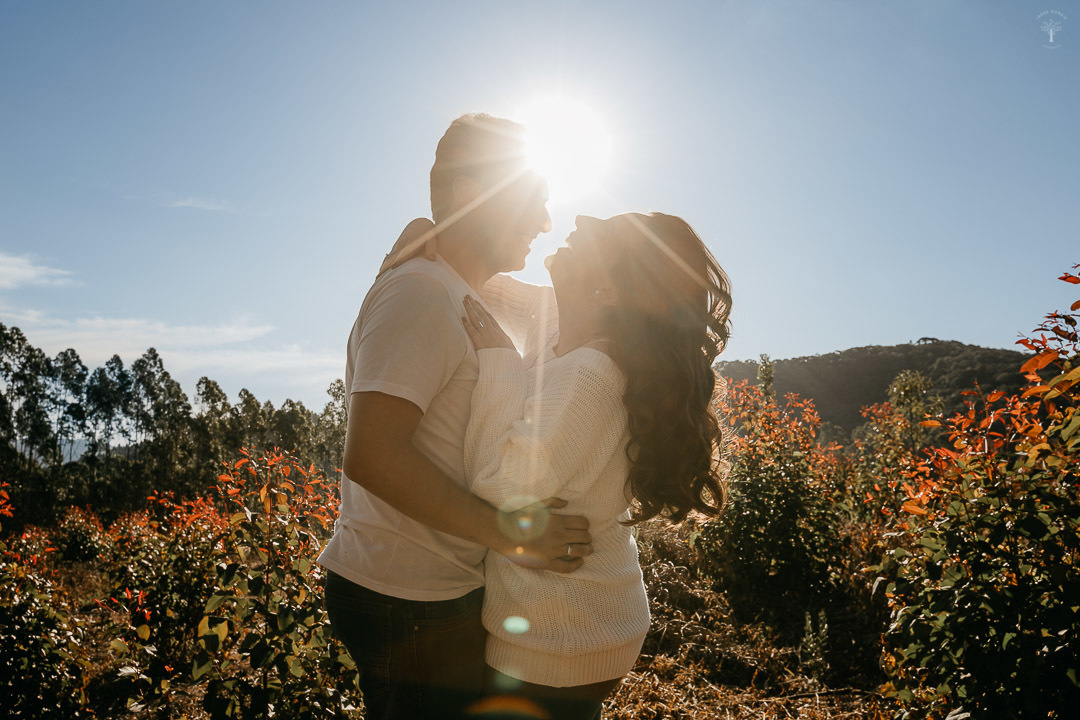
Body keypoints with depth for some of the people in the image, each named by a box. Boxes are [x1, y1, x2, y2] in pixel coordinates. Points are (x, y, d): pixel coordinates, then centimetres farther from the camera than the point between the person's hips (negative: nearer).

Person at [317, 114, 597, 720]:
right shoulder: (420, 291, -18)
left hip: (441, 589, 9)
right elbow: (371, 455, -27)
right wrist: (506, 531, -22)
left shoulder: (460, 301, 15)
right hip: (411, 604, -9)